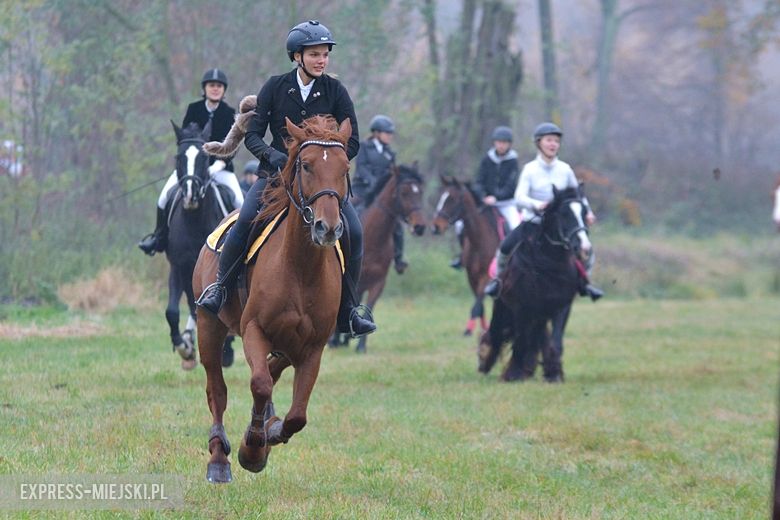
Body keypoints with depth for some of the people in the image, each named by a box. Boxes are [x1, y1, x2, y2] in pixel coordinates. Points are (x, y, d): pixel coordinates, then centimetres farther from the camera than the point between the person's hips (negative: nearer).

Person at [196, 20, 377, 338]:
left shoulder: (335, 92, 0)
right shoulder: (275, 87, -1)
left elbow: (351, 143, 1)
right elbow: (252, 135, -1)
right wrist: (273, 155, -21)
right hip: (278, 172, -1)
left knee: (354, 232, -18)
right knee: (246, 219, -27)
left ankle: (347, 312, -4)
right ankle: (220, 288, -8)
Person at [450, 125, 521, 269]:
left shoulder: (512, 162, -5)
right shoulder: (487, 159, 2)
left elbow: (511, 186, -12)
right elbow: (478, 182, -1)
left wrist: (496, 197, -25)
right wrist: (483, 197, -19)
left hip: (506, 203, -3)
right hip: (486, 202, 3)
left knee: (517, 228, -27)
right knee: (460, 224, -8)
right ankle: (464, 254, 13)